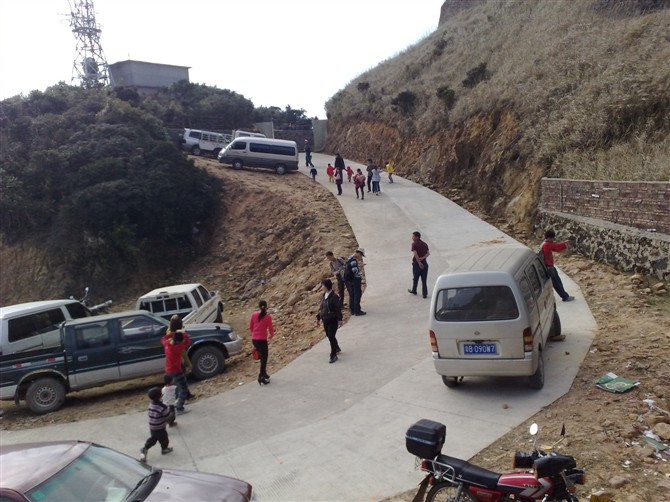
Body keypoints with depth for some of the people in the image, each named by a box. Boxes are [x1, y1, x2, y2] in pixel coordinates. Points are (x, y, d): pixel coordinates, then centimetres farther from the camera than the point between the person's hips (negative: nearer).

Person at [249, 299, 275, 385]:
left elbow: (250, 327, 9)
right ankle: (261, 379, 3)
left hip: (254, 339, 5)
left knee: (262, 356, 21)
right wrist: (271, 335, 20)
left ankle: (263, 373, 32)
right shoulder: (268, 317, -10)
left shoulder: (254, 315, 1)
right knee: (264, 358, 5)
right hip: (262, 340, -5)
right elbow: (270, 328, -2)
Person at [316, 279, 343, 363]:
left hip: (333, 320, -8)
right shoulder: (324, 296, 7)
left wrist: (339, 319, -20)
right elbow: (321, 307, 16)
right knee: (329, 336, 18)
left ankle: (333, 355, 1)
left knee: (331, 337, -8)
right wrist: (318, 317, 17)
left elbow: (338, 308, -18)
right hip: (325, 320, 8)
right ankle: (337, 348, 40)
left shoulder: (334, 297, -17)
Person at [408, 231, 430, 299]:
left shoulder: (414, 244, -10)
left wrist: (419, 262, -21)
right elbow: (428, 253, -3)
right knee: (424, 280, 6)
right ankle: (425, 294, 5)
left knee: (415, 278, 15)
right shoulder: (424, 244, 8)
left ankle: (414, 291, 32)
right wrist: (422, 258, -13)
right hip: (424, 263, 4)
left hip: (416, 263, -4)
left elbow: (415, 254, -20)